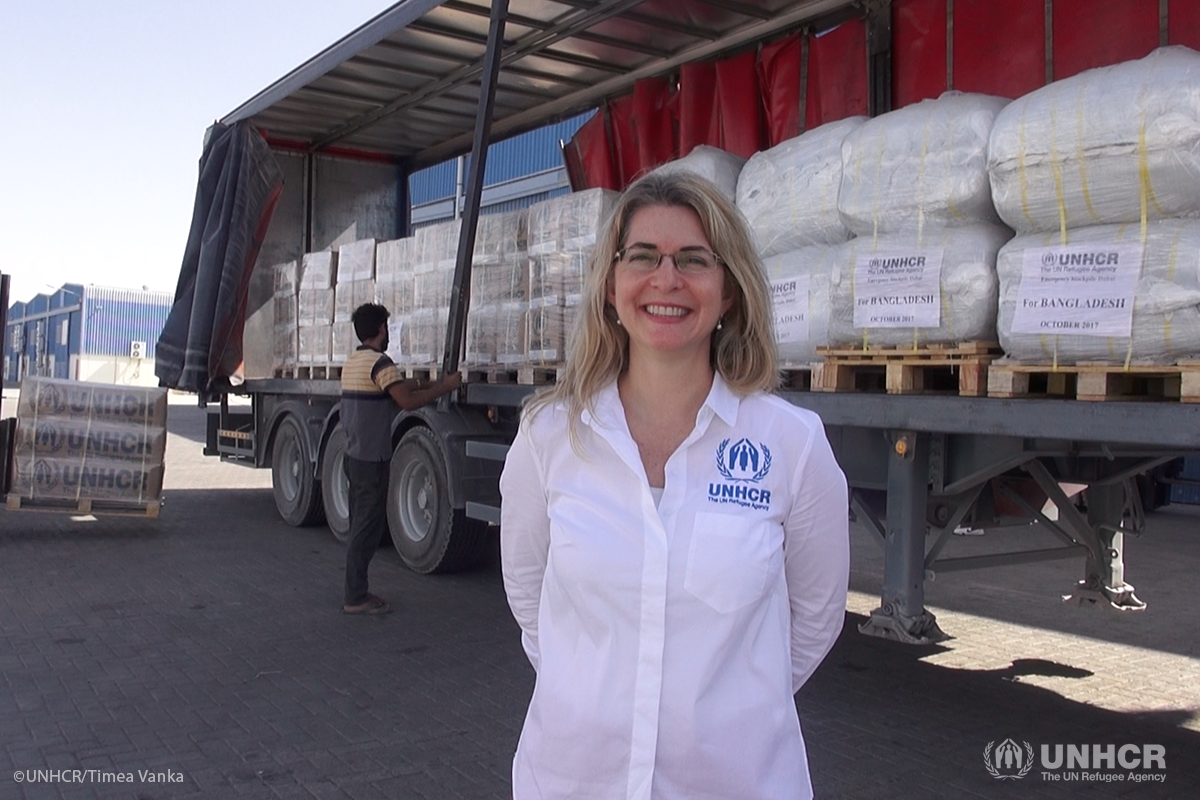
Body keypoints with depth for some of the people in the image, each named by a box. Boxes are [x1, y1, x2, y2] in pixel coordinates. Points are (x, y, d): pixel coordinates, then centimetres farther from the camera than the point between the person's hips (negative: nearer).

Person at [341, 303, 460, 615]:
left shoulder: (352, 362, 14)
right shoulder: (379, 362, -16)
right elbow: (407, 401, -23)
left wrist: (409, 386, 17)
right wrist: (445, 386, -14)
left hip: (355, 456, 10)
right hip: (372, 459, -10)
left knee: (361, 526, 15)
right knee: (368, 528, -4)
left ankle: (356, 592, 22)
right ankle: (356, 598, 1)